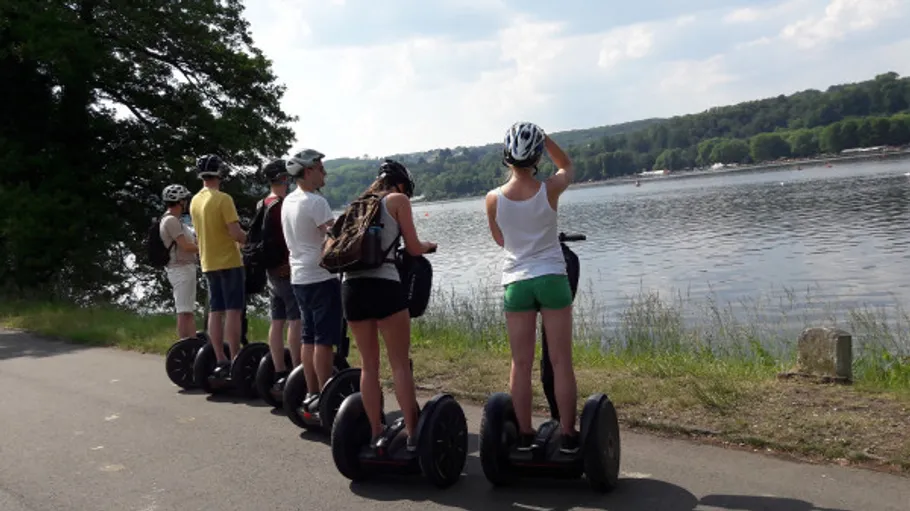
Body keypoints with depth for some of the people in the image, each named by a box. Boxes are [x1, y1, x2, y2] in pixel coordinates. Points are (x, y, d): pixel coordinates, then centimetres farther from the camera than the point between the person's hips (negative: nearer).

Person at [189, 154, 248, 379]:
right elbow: (236, 233, -20)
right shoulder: (223, 199, -14)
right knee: (233, 311, -5)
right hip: (229, 261, -7)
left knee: (216, 312, 8)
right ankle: (235, 360, -6)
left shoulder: (195, 201, 10)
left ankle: (221, 361, 10)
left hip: (208, 263, 7)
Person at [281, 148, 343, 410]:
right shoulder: (315, 202, -15)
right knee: (324, 340, -5)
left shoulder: (289, 201, 12)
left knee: (309, 338, 12)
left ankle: (311, 394, 17)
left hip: (299, 277, 9)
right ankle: (324, 396, -2)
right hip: (321, 278, -9)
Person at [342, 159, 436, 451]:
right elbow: (413, 249, 6)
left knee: (369, 365, 11)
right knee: (400, 364, 0)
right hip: (383, 285, -5)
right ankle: (413, 434, 0)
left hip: (351, 285, 6)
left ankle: (375, 434, 14)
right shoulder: (398, 200, 7)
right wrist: (429, 245, 27)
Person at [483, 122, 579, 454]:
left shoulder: (494, 199, -6)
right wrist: (544, 138, 7)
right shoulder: (550, 189, -9)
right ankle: (568, 436, 7)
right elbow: (567, 167, 15)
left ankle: (524, 435, 15)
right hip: (552, 278, -1)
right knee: (561, 362, 4)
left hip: (516, 283, 1)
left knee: (521, 364, 8)